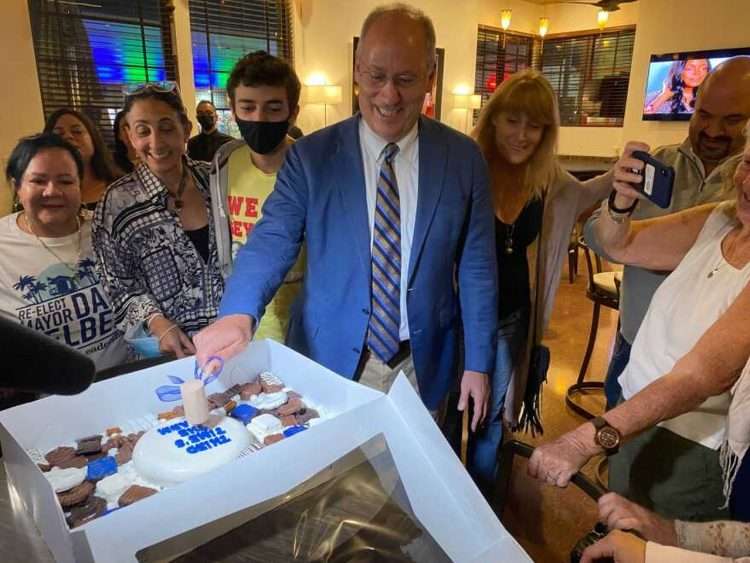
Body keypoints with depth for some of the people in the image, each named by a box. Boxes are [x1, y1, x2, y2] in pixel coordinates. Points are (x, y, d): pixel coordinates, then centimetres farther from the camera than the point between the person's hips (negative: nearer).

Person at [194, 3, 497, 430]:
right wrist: (239, 313, -32)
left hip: (424, 367, 1)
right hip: (332, 362, 0)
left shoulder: (463, 159, -5)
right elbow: (273, 240, -12)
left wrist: (478, 363, -1)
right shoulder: (311, 156, -7)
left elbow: (476, 267, -2)